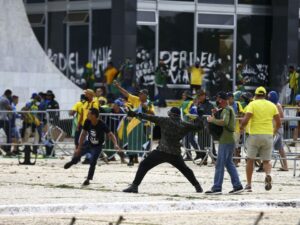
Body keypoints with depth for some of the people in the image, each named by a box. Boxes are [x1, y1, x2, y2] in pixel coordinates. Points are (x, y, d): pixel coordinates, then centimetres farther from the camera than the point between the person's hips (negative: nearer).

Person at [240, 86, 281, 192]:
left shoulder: (252, 104, -2)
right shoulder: (272, 105, 8)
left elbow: (245, 119, -13)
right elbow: (279, 123, 7)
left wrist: (241, 127, 6)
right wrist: (275, 130, 26)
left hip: (254, 135, -2)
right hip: (268, 136, 2)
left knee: (250, 160, 9)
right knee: (266, 160, 9)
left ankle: (249, 184, 9)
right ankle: (268, 175, -22)